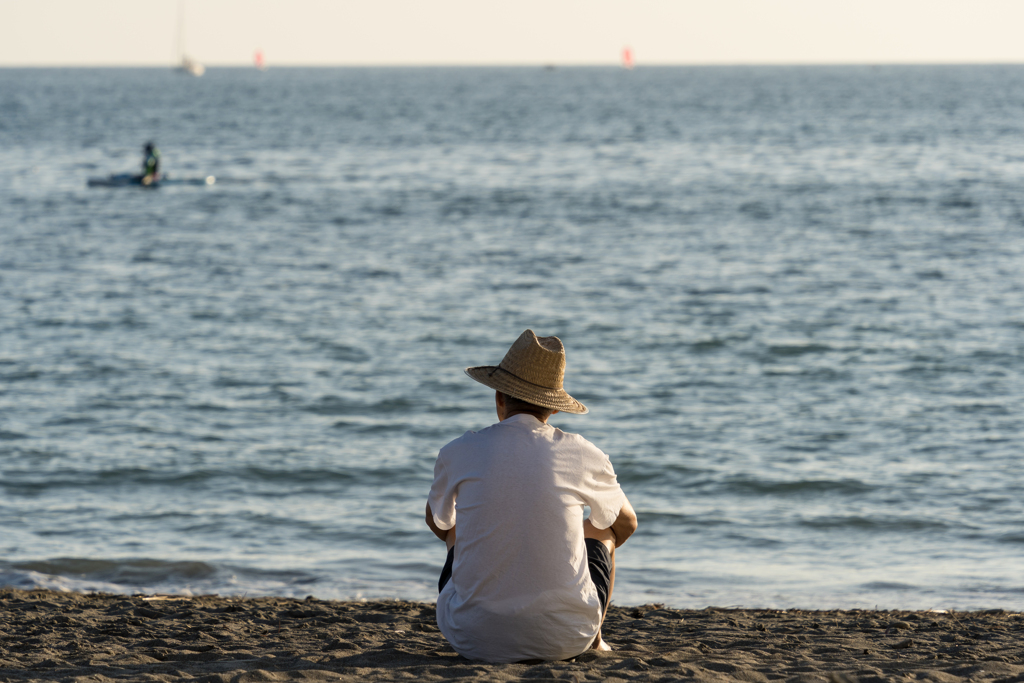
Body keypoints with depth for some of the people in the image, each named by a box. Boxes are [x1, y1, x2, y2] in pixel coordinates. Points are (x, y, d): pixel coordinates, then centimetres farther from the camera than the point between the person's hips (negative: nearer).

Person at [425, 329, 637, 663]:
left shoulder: (458, 453, -3)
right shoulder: (582, 455, -4)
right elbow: (626, 523, 19)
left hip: (475, 641, 1)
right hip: (564, 640, 0)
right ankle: (593, 640, 47)